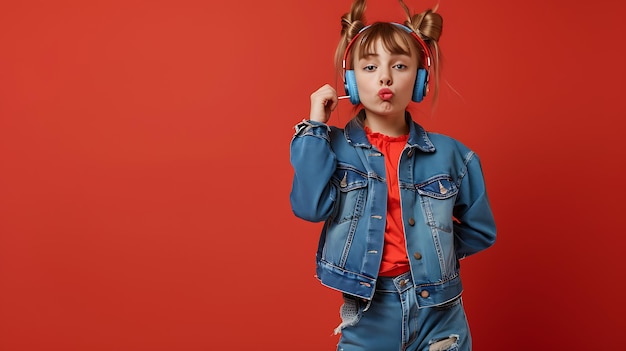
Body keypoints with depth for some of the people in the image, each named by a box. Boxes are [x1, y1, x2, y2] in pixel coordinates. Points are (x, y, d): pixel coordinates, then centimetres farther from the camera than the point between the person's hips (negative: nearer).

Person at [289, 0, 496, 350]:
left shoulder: (450, 154, -3)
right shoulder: (333, 148, -5)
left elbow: (480, 231, 7)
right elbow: (310, 206, -22)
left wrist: (434, 247, -5)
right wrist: (315, 127, -18)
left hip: (438, 312, 1)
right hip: (367, 313, -1)